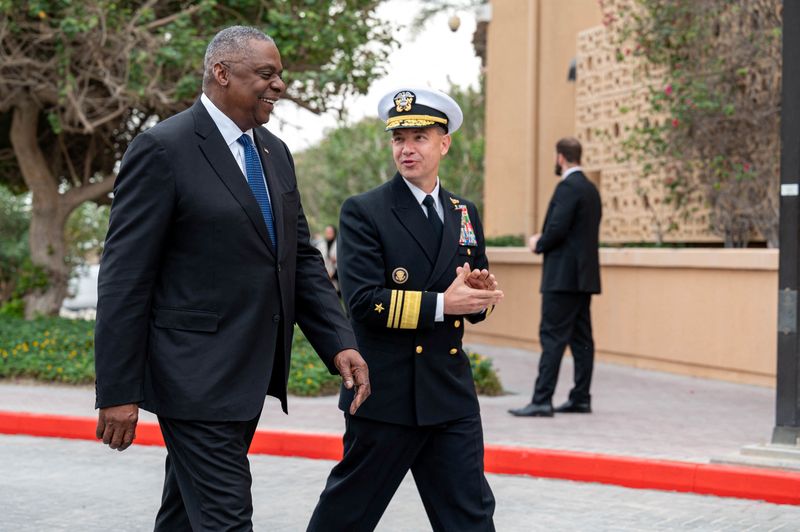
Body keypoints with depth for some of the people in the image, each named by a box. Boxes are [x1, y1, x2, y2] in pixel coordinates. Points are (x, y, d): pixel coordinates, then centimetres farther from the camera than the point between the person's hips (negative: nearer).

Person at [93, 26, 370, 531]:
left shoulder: (274, 152, 12)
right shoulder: (163, 149, -12)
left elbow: (301, 258, 14)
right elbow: (124, 278, -13)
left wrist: (340, 343, 0)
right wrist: (118, 392, -15)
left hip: (250, 374, 8)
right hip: (196, 376, -8)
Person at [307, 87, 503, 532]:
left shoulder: (465, 214, 12)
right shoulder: (363, 212, -6)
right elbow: (364, 302, -17)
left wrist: (481, 294, -5)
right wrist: (441, 304, -21)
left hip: (452, 395, 5)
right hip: (386, 394, -5)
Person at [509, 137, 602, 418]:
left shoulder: (568, 187, -13)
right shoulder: (591, 189, 16)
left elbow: (557, 228, -22)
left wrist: (539, 244, -3)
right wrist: (544, 241, 14)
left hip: (564, 276, -10)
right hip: (584, 275, 10)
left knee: (552, 337, -10)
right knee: (580, 338, 10)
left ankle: (542, 400, -12)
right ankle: (580, 398, 13)